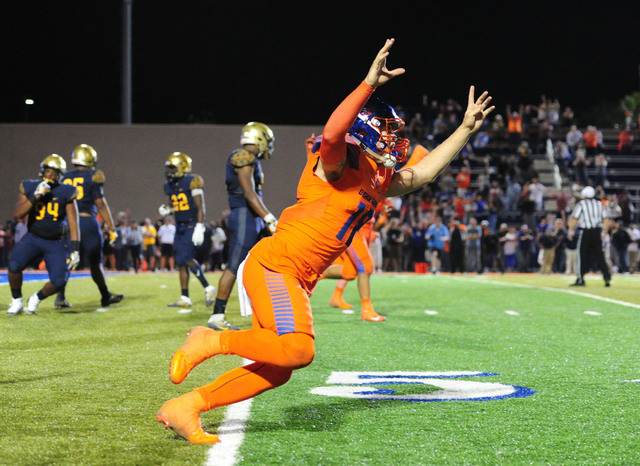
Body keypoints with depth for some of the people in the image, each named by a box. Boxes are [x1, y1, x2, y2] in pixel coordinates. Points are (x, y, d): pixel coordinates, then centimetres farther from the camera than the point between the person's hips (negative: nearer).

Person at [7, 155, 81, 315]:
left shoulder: (66, 193, -4)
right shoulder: (30, 187, -1)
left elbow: (73, 224, -4)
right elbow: (18, 214, -11)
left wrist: (75, 250, -11)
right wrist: (36, 197, -23)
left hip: (56, 243, 0)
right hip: (33, 238, 0)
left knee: (59, 281, -16)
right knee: (14, 265, -25)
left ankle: (37, 298, 18)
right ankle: (16, 302, 1)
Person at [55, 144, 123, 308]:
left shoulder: (64, 178, 11)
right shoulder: (93, 176, -2)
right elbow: (100, 204, -4)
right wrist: (111, 227, 1)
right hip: (86, 221, -3)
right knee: (95, 262, 8)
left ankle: (60, 296, -3)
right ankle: (106, 296, 20)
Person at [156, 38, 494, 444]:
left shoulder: (380, 181, 19)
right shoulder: (339, 163, -8)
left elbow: (424, 173, 31)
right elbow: (333, 132, -31)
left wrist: (466, 129, 30)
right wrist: (369, 83, -32)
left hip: (297, 279, 10)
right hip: (275, 264, -10)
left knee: (276, 372, 6)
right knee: (298, 350, -25)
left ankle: (185, 407, 10)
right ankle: (211, 341, -7)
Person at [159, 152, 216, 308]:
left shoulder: (193, 182, -11)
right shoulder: (170, 185, 11)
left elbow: (200, 207, -13)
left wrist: (199, 228, -20)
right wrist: (167, 211, 0)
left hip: (192, 225, -8)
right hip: (180, 227, 8)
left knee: (187, 258, -17)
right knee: (180, 262, 5)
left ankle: (208, 288, -3)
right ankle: (184, 298, 9)